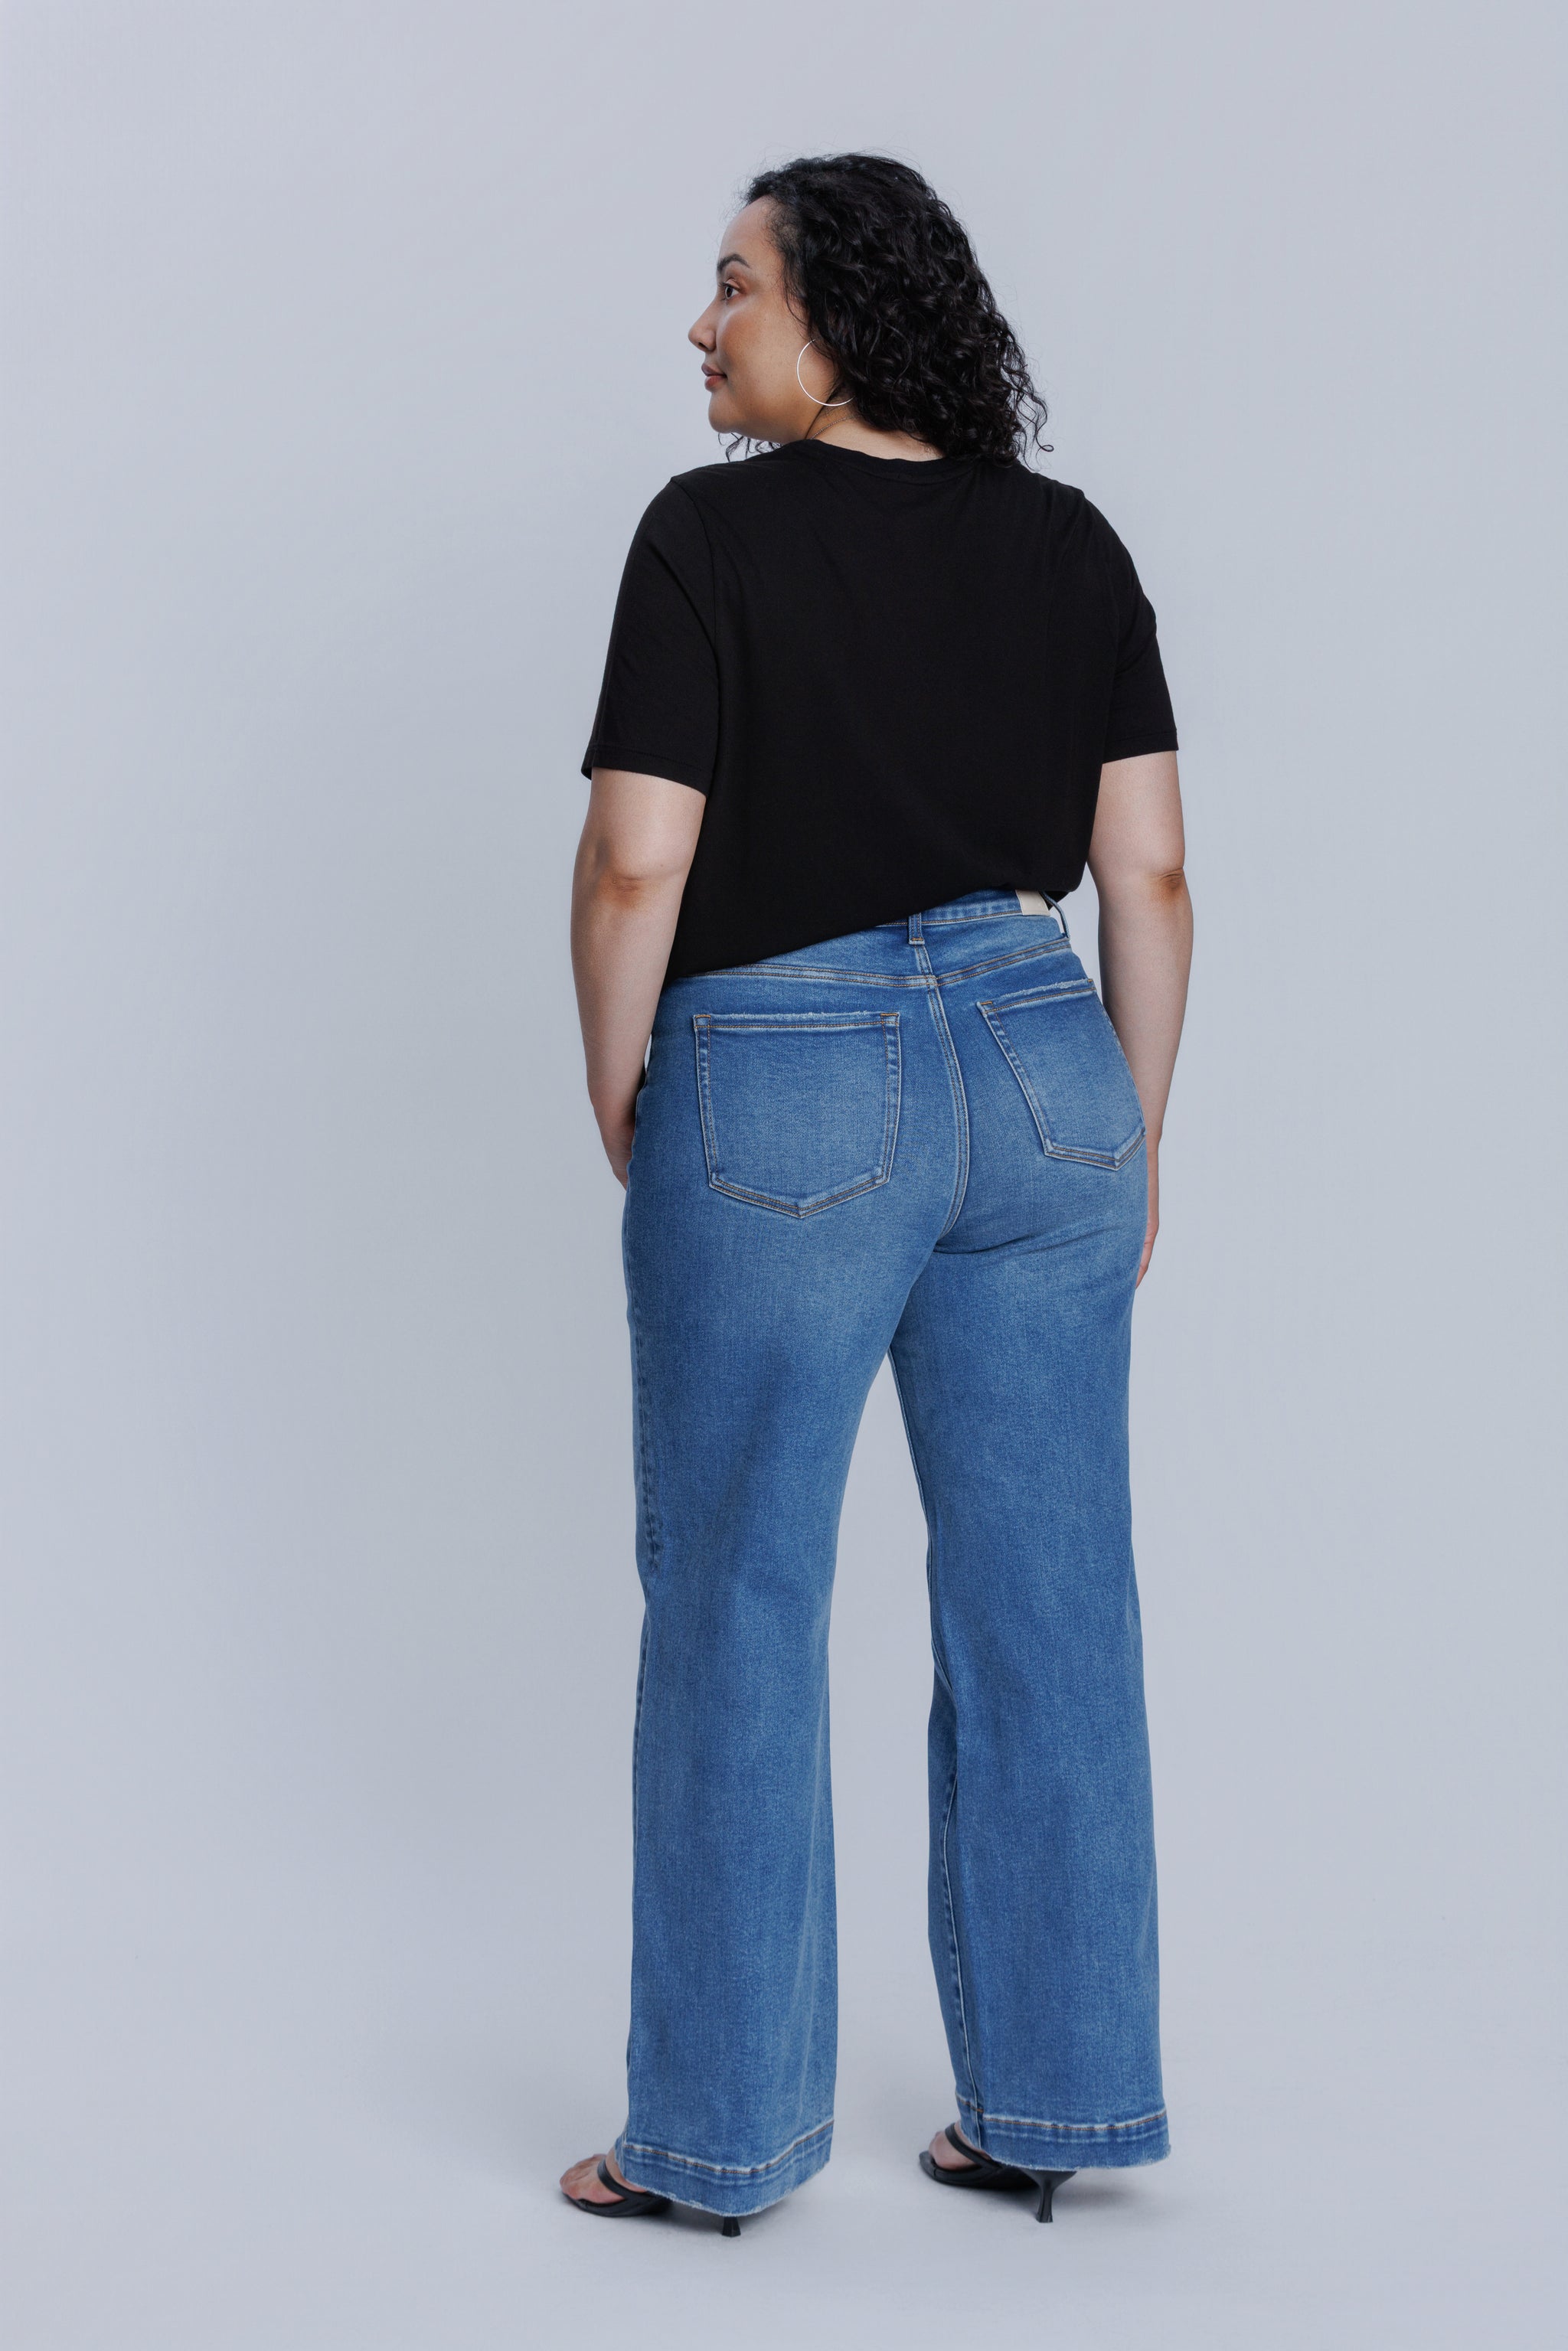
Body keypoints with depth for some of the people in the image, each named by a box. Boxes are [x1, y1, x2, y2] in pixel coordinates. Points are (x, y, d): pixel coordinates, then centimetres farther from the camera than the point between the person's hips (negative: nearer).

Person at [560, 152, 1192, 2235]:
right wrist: (1132, 1138, 12)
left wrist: (618, 1101, 3)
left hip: (778, 1100, -4)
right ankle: (1055, 2101, 21)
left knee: (736, 1610, 7)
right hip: (1039, 1075, 5)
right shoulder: (1068, 540, 7)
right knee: (1045, 1608, 10)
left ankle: (727, 2128, 17)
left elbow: (637, 863, -12)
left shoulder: (714, 532, -7)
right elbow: (1149, 877, 5)